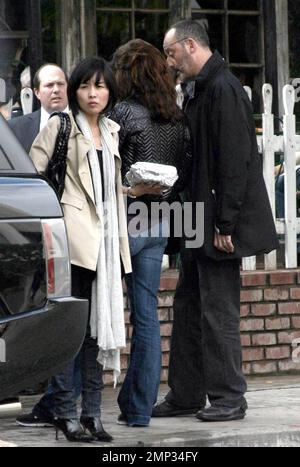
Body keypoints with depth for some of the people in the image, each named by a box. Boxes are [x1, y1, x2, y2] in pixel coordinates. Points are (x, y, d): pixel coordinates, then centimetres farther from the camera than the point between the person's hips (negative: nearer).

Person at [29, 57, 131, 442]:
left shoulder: (111, 132, 17)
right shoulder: (61, 127, -1)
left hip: (104, 237, 6)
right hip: (73, 234, -6)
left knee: (97, 324, 6)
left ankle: (92, 411, 10)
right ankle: (65, 412, -4)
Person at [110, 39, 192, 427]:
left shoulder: (124, 114, -13)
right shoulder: (177, 119, 7)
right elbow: (185, 173, 9)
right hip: (158, 225, 6)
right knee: (146, 315, 7)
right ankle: (139, 408, 7)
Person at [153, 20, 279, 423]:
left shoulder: (224, 90, -16)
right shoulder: (198, 90, 16)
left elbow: (235, 161, -21)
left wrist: (225, 224, -22)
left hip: (219, 223, -10)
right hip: (198, 223, 10)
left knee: (218, 309, -5)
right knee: (188, 306, 13)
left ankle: (229, 397, 3)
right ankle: (185, 396, 19)